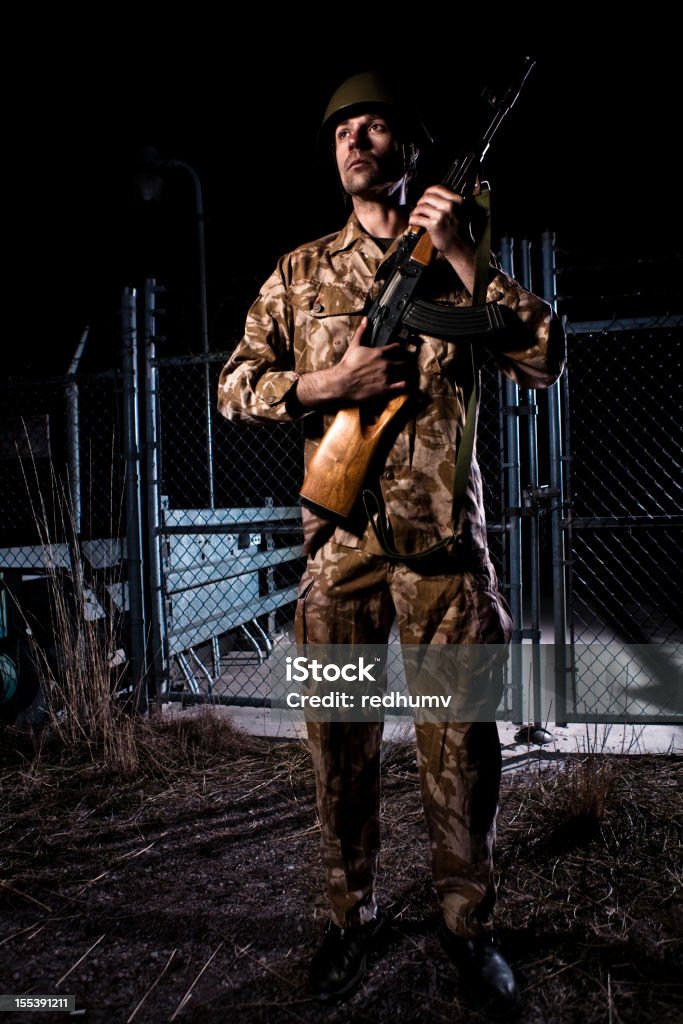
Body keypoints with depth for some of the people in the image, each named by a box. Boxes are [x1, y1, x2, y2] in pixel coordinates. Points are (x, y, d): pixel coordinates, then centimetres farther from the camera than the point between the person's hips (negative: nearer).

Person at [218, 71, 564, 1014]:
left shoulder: (459, 261, 10)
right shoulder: (301, 272, 13)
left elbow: (545, 360, -2)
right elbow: (235, 384, 9)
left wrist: (462, 257, -9)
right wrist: (324, 385, -9)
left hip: (445, 541, -1)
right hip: (341, 539, 2)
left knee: (461, 741, 5)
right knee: (340, 739, 9)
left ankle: (469, 923, 27)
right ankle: (353, 916, 29)